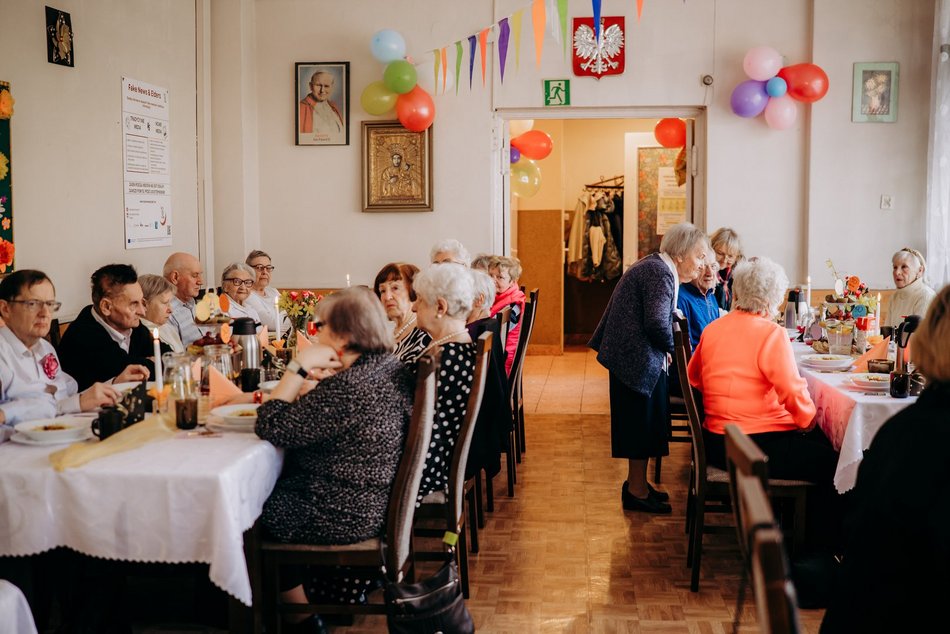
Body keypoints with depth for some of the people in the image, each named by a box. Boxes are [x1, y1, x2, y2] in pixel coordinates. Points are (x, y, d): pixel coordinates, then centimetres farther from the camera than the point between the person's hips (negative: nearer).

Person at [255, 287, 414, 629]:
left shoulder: (346, 387, -29)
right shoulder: (394, 368, 0)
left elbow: (271, 428, -24)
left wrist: (298, 366, -21)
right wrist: (307, 369, -1)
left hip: (345, 515, -9)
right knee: (275, 481, 25)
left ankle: (307, 613, 29)